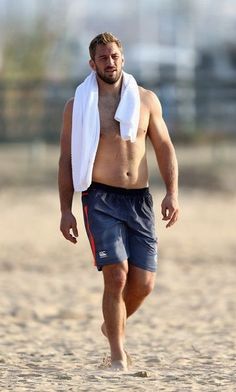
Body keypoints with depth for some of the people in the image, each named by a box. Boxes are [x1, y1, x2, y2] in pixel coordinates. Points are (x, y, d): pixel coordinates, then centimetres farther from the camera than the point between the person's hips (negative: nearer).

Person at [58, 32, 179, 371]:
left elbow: (164, 148, 12)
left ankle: (113, 325, 32)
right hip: (101, 199, -3)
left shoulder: (146, 100, 9)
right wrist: (66, 210, -1)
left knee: (144, 282, 0)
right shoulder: (78, 105, 3)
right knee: (117, 275, -17)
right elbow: (67, 160, 5)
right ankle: (118, 357, -9)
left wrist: (172, 192, -2)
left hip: (140, 200, 3)